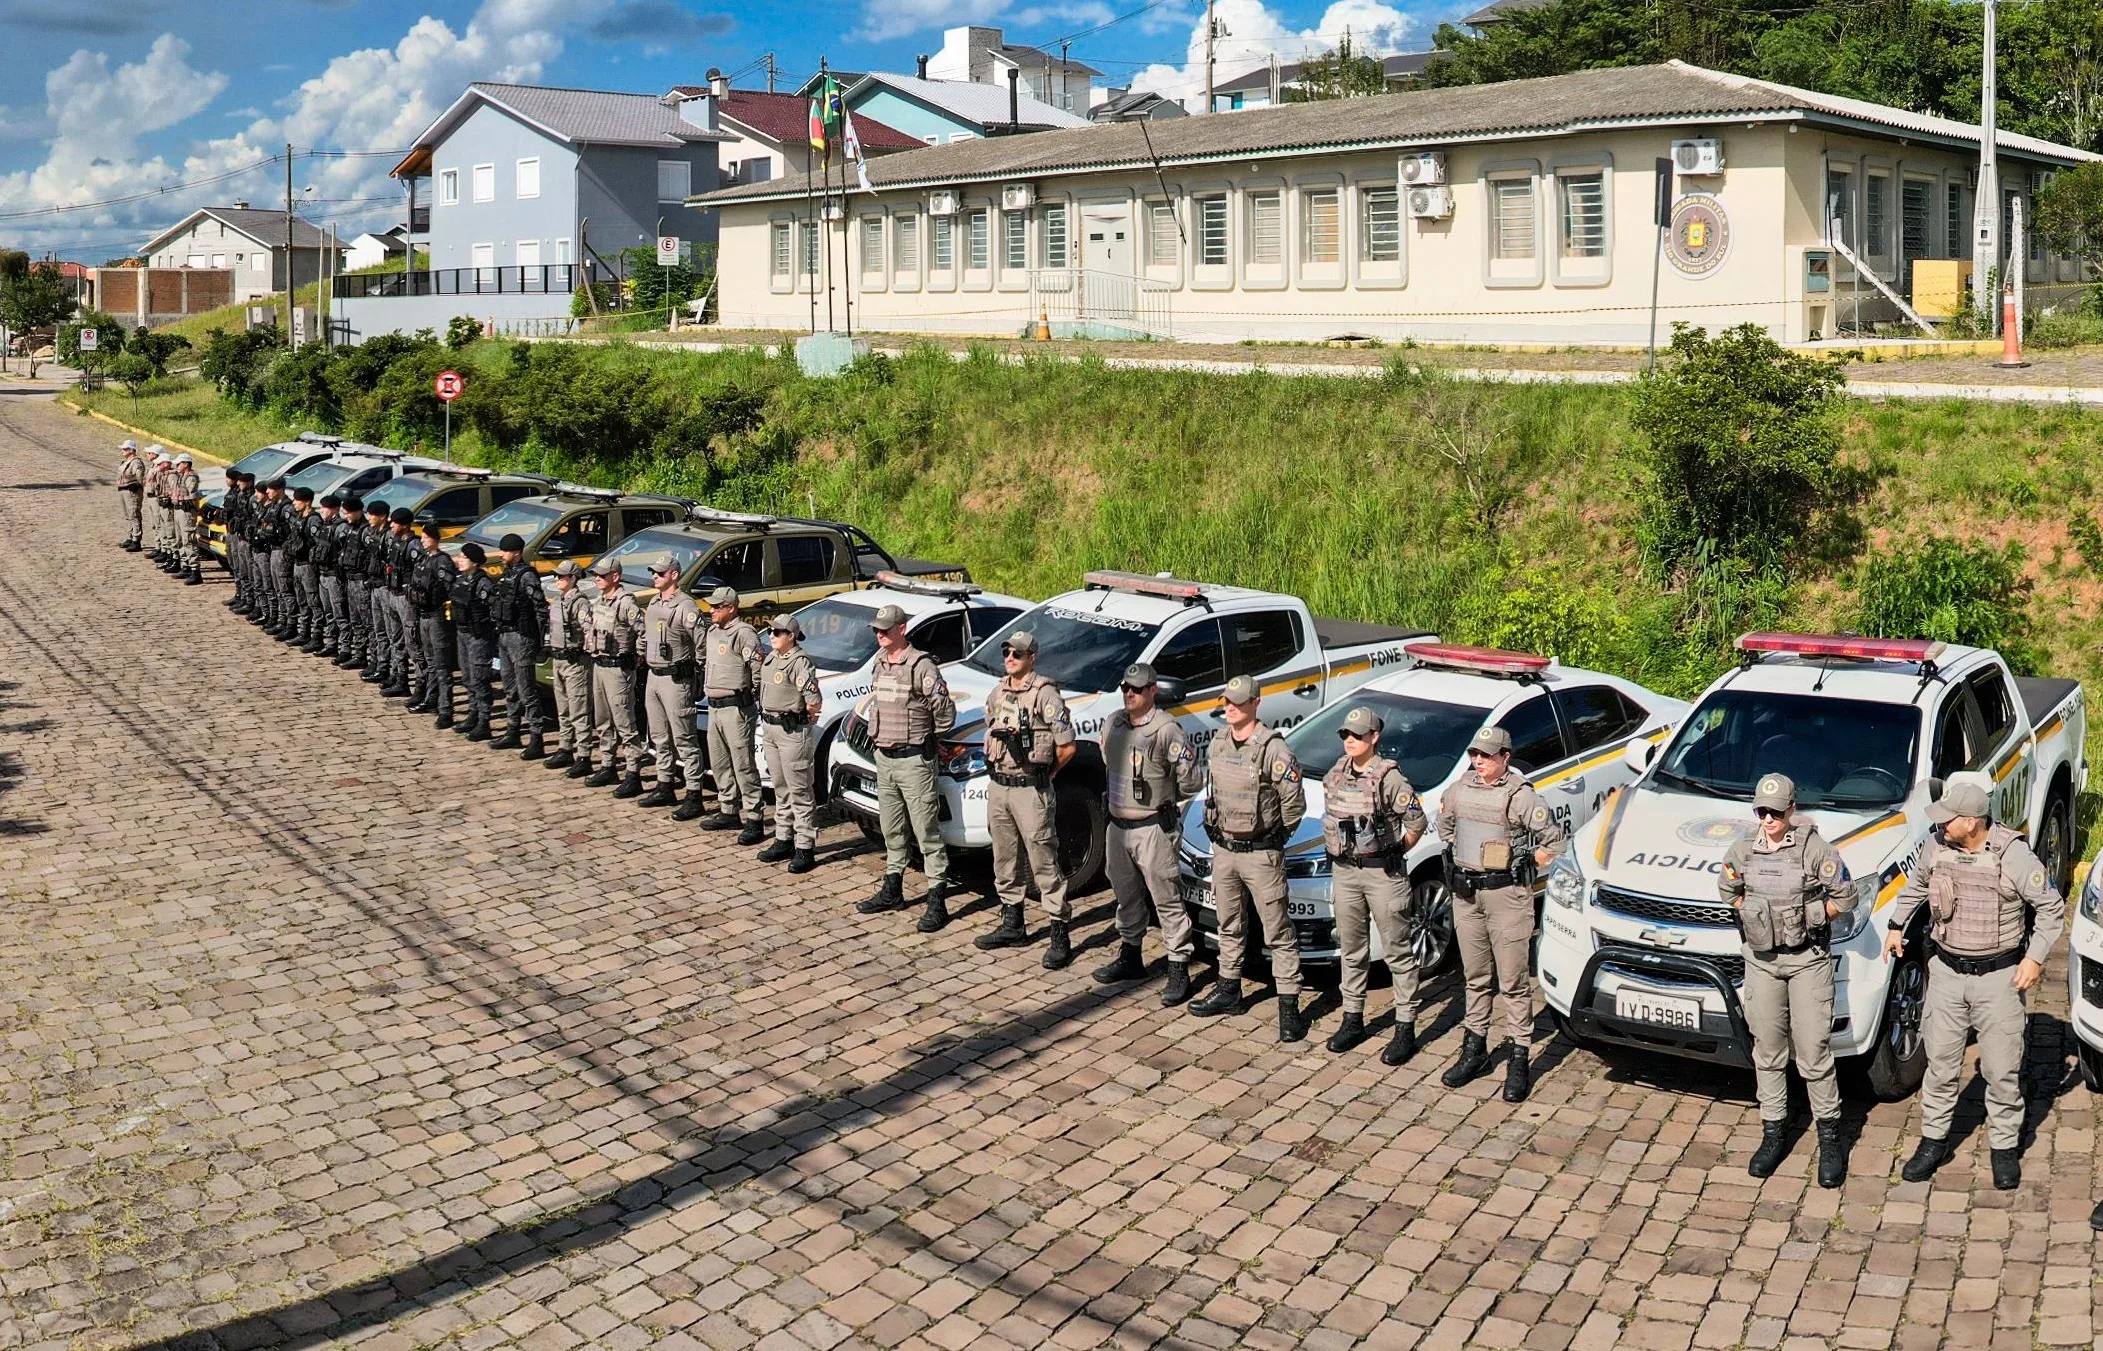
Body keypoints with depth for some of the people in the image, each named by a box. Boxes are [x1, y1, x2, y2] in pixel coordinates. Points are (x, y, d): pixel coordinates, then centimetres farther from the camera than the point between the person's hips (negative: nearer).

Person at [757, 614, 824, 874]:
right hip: (770, 728, 9)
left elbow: (814, 700, -25)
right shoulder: (771, 659, 11)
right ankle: (784, 840, 28)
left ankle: (805, 848, 0)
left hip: (792, 731, -9)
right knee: (781, 788, 18)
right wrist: (766, 721, 16)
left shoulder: (800, 662, -18)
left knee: (800, 791, -4)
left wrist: (806, 719, -9)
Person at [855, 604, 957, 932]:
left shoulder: (921, 666, -14)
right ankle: (892, 890, 29)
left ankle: (937, 901, -4)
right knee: (892, 830, 18)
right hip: (884, 757, 8)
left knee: (926, 831, -6)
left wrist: (925, 735, 0)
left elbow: (946, 712, -13)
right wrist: (879, 733, 13)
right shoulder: (879, 663, 10)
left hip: (914, 760, -8)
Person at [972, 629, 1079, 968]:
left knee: (1044, 861, -6)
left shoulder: (1045, 695, -12)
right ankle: (1012, 924, 28)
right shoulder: (998, 693, 10)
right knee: (1005, 859, 15)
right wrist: (998, 764, 11)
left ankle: (1060, 935, -3)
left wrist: (1042, 774, 0)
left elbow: (1067, 747, -12)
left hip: (1029, 790, -7)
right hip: (997, 787, 8)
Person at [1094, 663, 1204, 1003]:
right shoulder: (1114, 723, 6)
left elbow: (1194, 779, -14)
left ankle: (1179, 971, 2)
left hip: (1153, 828, -8)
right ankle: (1129, 956, 35)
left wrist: (1165, 794, -1)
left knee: (1166, 900, -3)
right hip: (1118, 825, 8)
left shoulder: (1166, 729, -16)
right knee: (1126, 896, 20)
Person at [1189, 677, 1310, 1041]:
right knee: (1230, 926, 19)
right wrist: (1216, 829, 12)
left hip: (1260, 854, -7)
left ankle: (1289, 1006, 1)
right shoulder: (1217, 745, 6)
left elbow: (1294, 804, -11)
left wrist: (1273, 837, -1)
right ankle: (1228, 990, 33)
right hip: (1222, 849, 7)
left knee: (1278, 931, -2)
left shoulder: (1273, 749, -16)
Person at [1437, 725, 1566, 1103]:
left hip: (1507, 895, -6)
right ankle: (1474, 1048, 25)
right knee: (1476, 977, 15)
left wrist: (1525, 871, -5)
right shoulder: (1459, 790, 7)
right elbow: (1444, 825, 25)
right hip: (1465, 893, 6)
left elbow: (1553, 840, -10)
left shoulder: (1520, 796, -11)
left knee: (1513, 981, -2)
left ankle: (1518, 1060, 3)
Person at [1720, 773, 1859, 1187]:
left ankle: (1830, 1136, 10)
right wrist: (1752, 915, 8)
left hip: (1808, 960, -4)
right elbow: (1726, 889, 18)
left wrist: (1809, 916, -5)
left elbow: (1845, 896, -4)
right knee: (1767, 1050, 10)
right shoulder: (1742, 851, 1)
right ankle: (1773, 1132, 20)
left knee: (1813, 1051, -4)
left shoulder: (1814, 849, -12)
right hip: (1761, 961, 4)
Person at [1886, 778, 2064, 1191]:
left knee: (2001, 1070, 6)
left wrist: (2035, 957, -13)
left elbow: (2051, 908, -8)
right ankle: (1934, 1140, 24)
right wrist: (1896, 925, 19)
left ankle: (2004, 1147, 23)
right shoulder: (1936, 846, -6)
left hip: (1999, 976, -3)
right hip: (1947, 971, 4)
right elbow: (1916, 884, 16)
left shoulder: (2013, 855, -19)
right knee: (1941, 1063, 11)